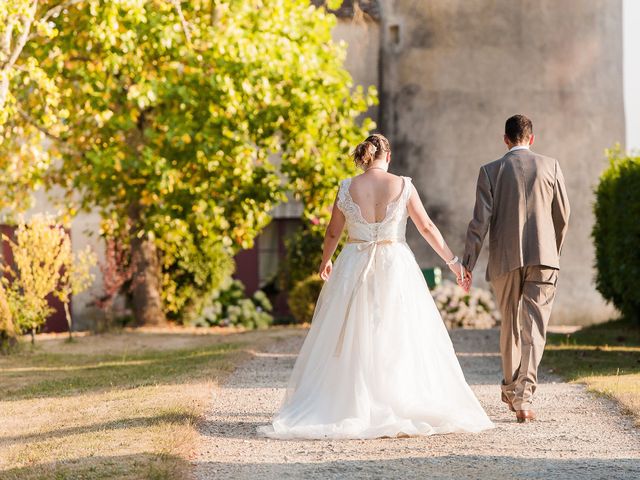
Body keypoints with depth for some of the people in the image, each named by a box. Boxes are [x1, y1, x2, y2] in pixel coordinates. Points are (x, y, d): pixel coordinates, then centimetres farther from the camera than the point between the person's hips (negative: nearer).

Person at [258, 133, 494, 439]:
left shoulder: (347, 188, -2)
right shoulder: (403, 186, -4)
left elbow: (333, 233, 8)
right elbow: (427, 227, 0)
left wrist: (325, 262, 27)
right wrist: (452, 261, 11)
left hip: (354, 269, 1)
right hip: (395, 268, -1)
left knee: (350, 343, 6)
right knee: (400, 342, 5)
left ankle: (344, 406, 5)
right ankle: (403, 407, 4)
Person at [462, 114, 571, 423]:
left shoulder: (491, 171, 0)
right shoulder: (550, 166, 3)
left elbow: (481, 220, -5)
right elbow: (563, 216, 7)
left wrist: (468, 262, -1)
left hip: (505, 259, 1)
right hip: (543, 258, -1)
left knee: (510, 325, 17)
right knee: (533, 328, -5)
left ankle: (511, 388, 31)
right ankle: (523, 397, -17)